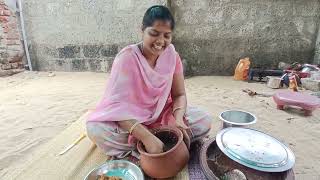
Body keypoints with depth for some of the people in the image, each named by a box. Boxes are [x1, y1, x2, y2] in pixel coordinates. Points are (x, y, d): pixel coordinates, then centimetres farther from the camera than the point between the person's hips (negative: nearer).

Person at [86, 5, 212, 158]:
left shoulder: (172, 56, -7)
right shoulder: (127, 57, -19)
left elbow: (179, 94, -4)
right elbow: (117, 104, -27)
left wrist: (178, 119, -25)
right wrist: (147, 137, -39)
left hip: (162, 116, 4)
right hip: (130, 121, -3)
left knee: (204, 121, -15)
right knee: (96, 129, -29)